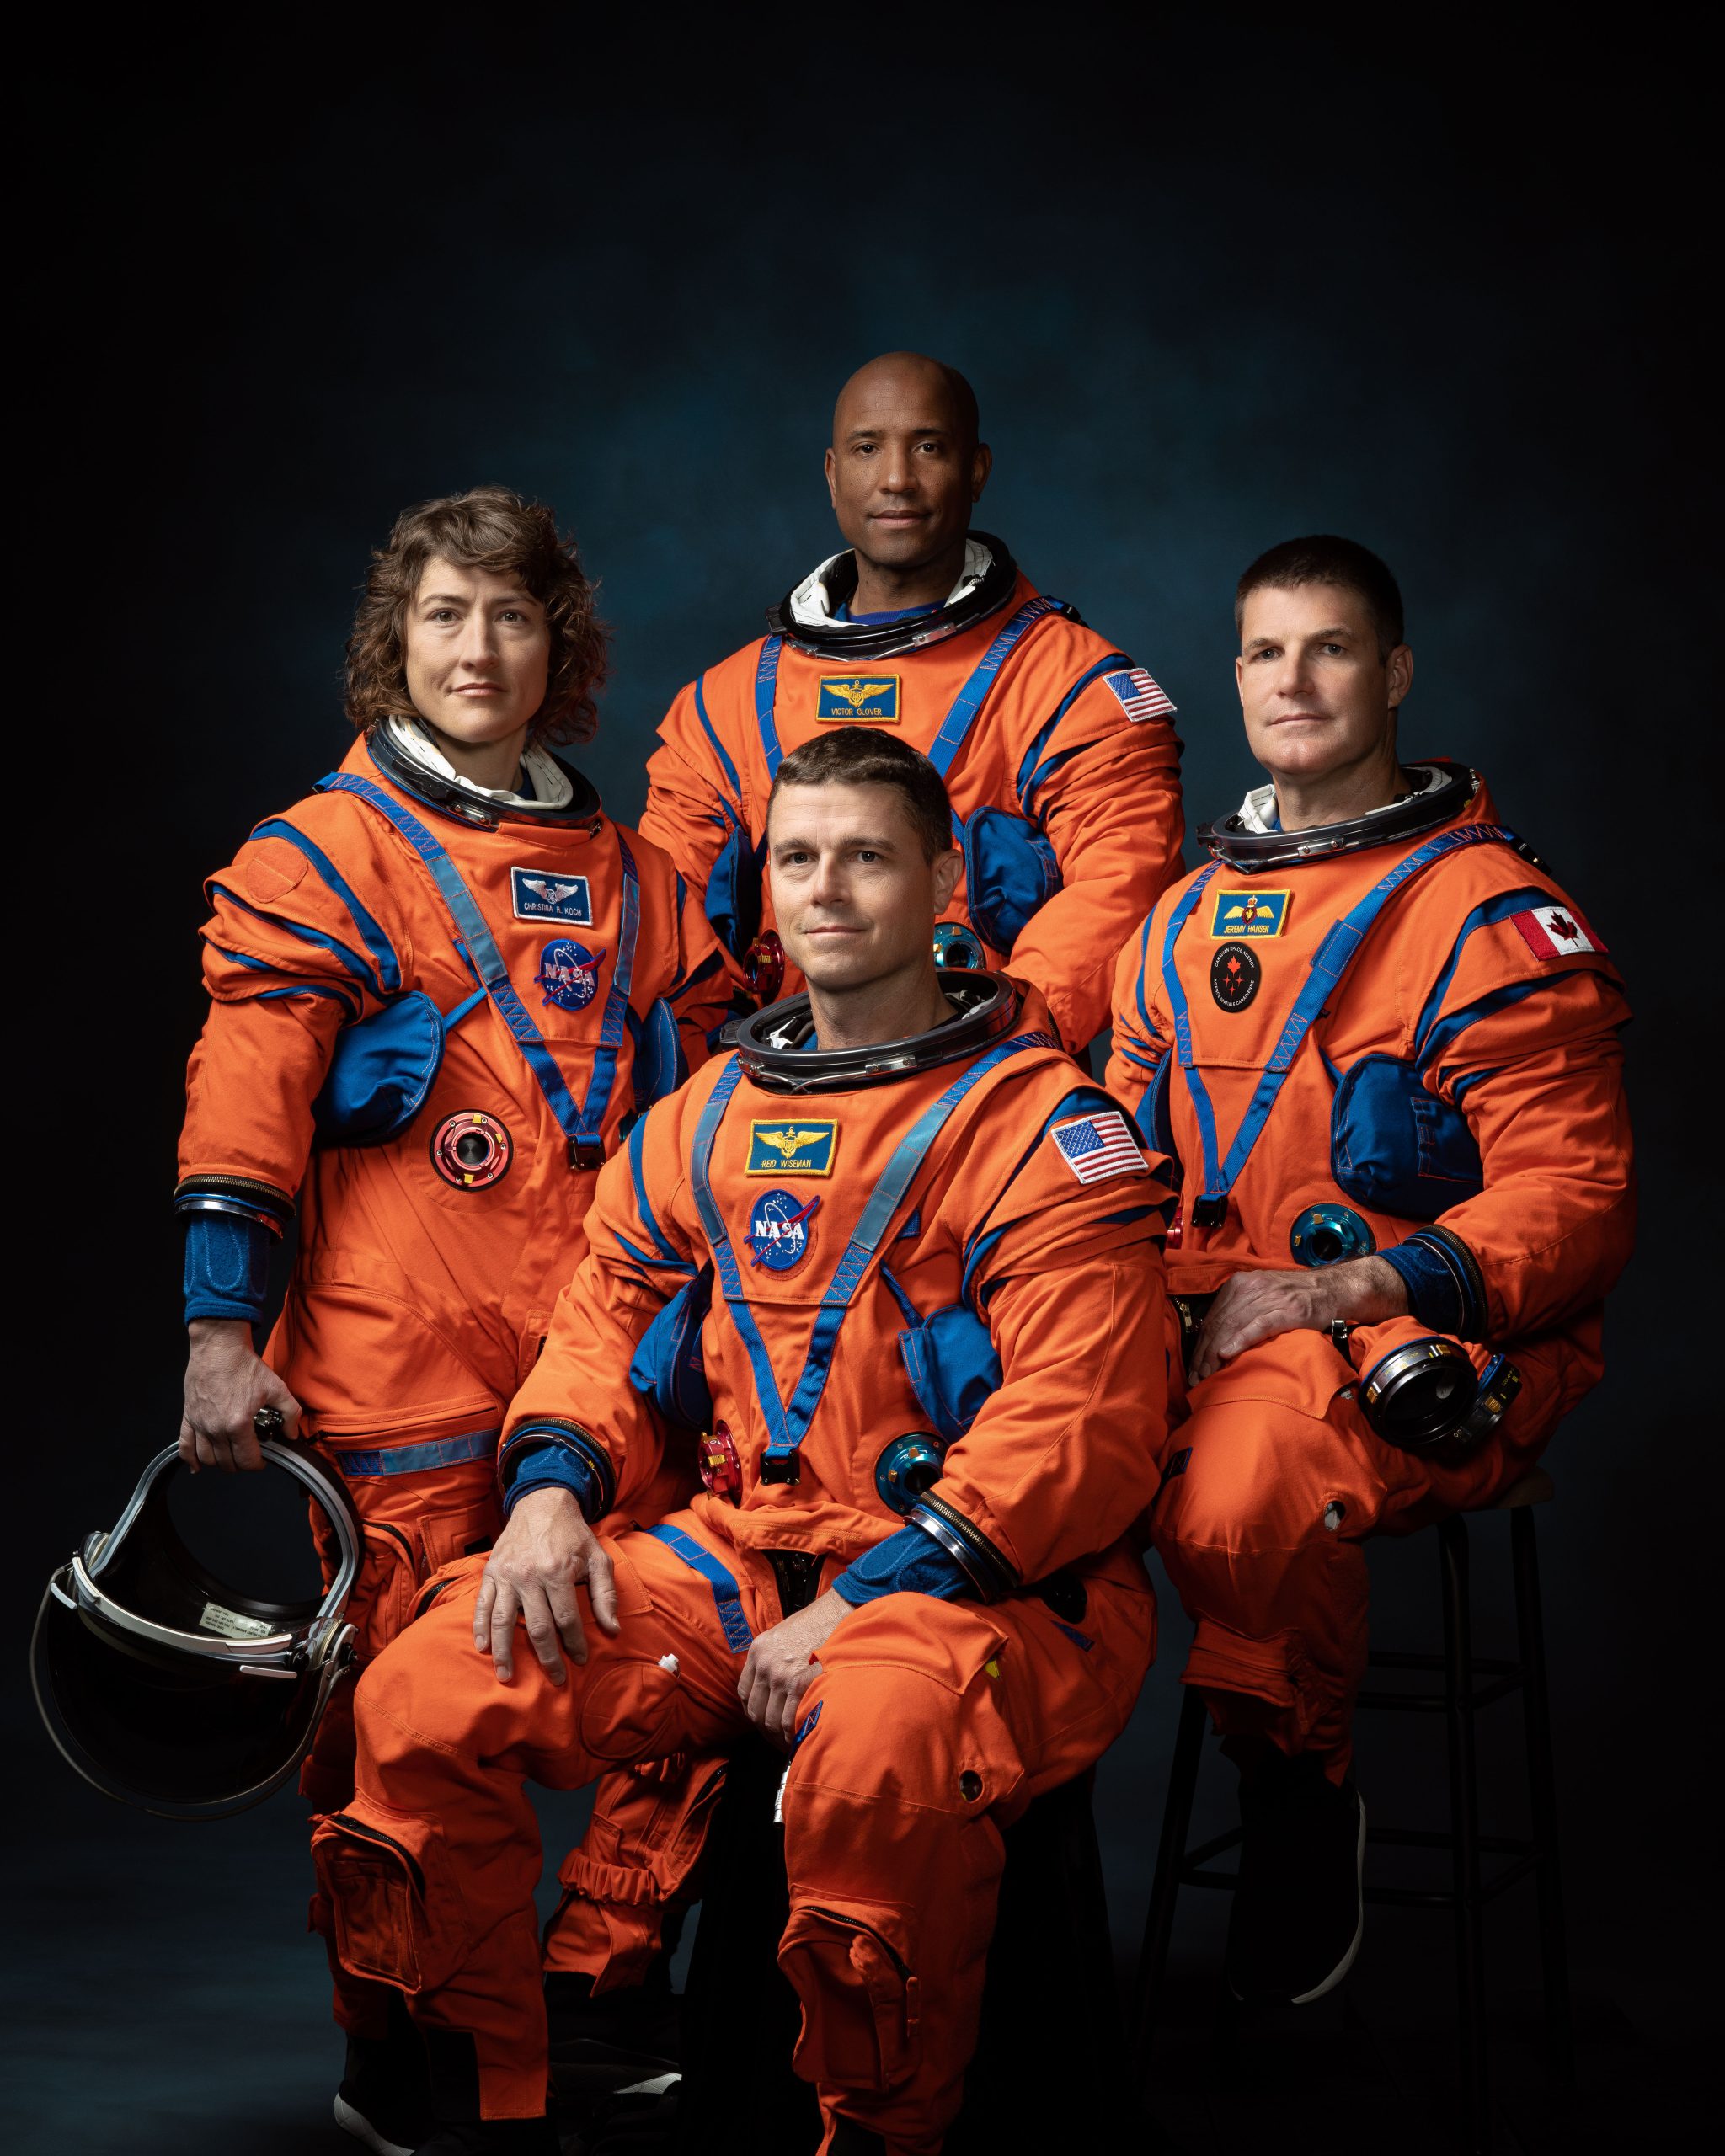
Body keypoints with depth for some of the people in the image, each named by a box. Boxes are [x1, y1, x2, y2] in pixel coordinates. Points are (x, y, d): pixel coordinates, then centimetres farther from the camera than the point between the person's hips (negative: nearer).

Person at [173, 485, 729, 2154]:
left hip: (608, 1366, 4)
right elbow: (242, 1112, -2)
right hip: (397, 1373, -4)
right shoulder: (322, 858, 4)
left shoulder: (636, 880, 17)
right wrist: (221, 1334, -10)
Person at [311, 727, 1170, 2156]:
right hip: (740, 1555, 6)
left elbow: (1078, 1424, -14)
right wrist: (553, 1489, -2)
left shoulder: (1041, 1127, -6)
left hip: (989, 1584, -6)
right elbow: (609, 1323, 20)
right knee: (426, 1694, -12)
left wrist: (866, 1604, -19)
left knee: (877, 1745, -39)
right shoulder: (704, 1121, 15)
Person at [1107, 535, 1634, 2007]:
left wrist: (1347, 1290, -18)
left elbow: (1572, 1199, -8)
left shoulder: (1490, 914, -1)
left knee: (1249, 1478, -37)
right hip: (1208, 1325, 5)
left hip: (1433, 1349, -5)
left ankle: (1305, 1790, -9)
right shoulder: (1189, 918, 19)